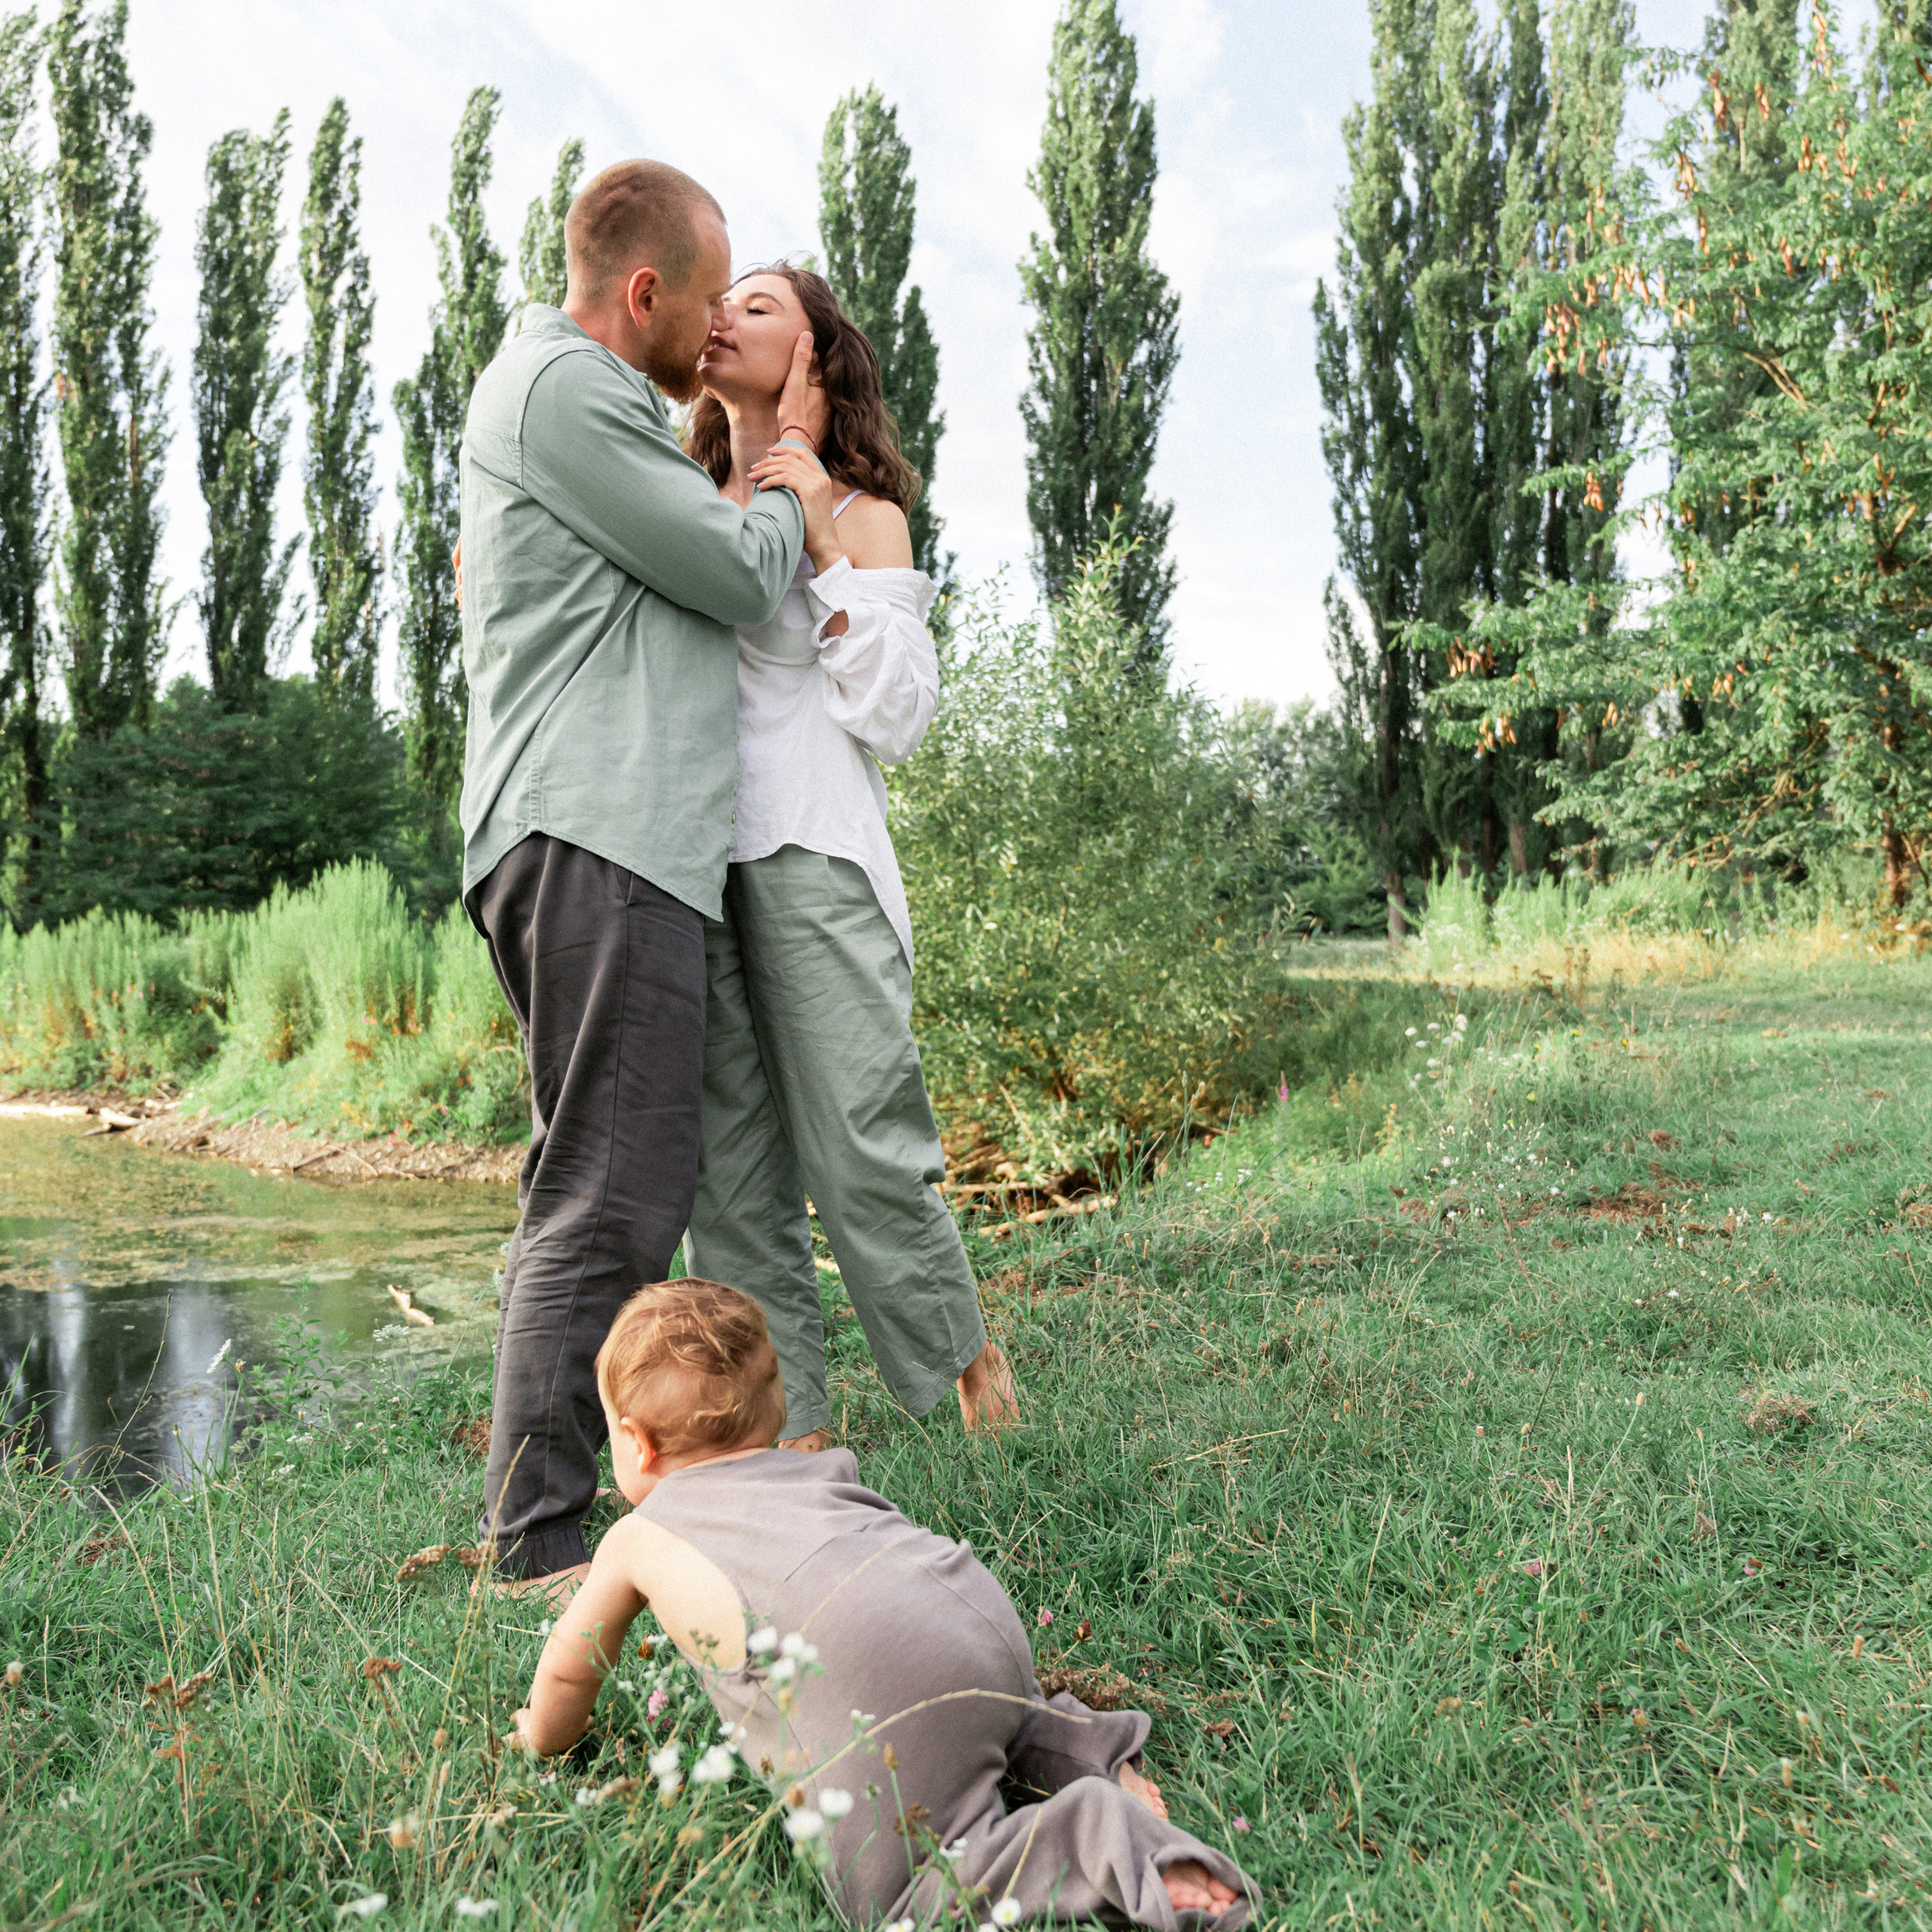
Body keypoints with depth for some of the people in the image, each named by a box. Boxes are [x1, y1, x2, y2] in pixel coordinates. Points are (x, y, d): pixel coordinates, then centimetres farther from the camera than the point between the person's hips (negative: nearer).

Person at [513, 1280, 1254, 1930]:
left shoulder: (639, 1538, 21)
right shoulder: (816, 1472, 33)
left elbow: (572, 1664, 35)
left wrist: (546, 1736, 57)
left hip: (882, 1694, -7)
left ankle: (1091, 1837, -16)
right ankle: (1074, 1743, 13)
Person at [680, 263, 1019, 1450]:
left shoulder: (859, 513, 8)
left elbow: (899, 717, -2)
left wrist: (825, 550, -6)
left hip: (808, 855, -4)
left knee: (862, 1151, -7)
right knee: (729, 1175, 2)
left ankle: (965, 1354, 18)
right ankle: (792, 1432, 11)